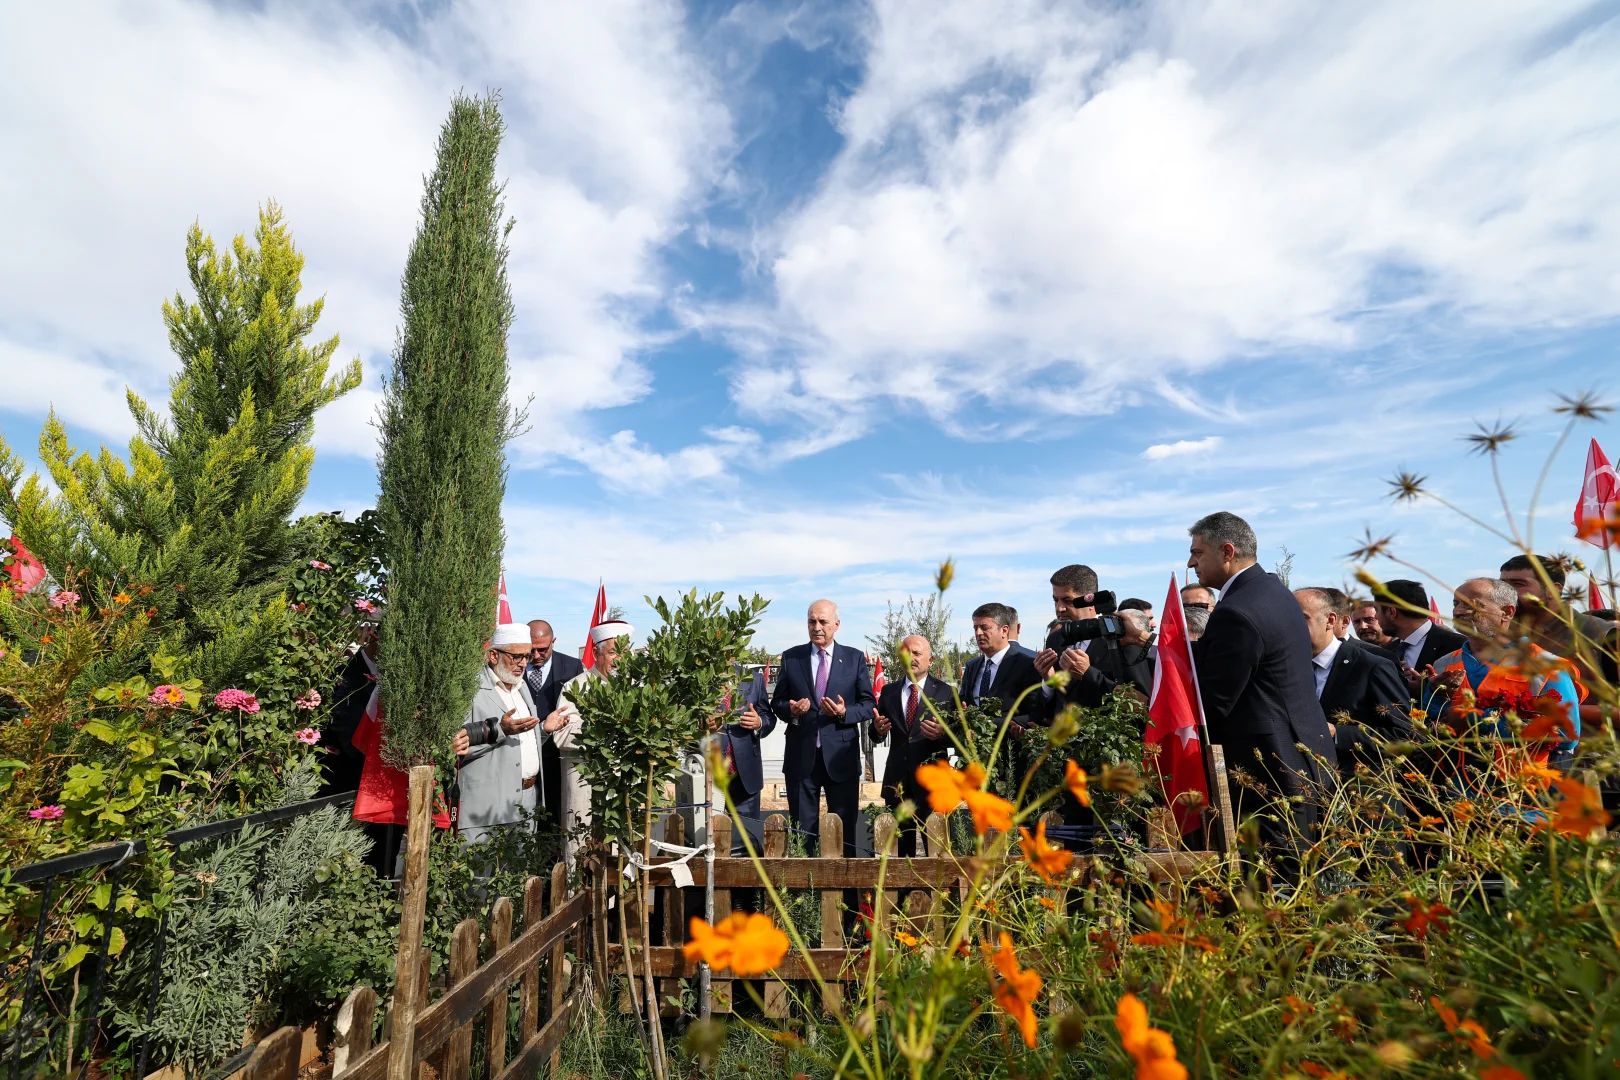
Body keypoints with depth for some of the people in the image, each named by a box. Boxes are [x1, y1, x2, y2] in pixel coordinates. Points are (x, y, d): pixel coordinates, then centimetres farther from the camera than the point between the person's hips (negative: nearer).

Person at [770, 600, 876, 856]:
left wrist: (844, 713, -17)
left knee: (845, 828, 9)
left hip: (841, 756, -1)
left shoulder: (855, 658, 2)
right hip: (801, 756, 1)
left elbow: (869, 704, 2)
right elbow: (777, 703, 8)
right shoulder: (790, 657, 5)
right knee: (802, 828, 10)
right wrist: (791, 710, -14)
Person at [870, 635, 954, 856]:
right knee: (899, 844, 14)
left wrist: (942, 734, -26)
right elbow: (876, 736, 6)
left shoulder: (945, 692, -2)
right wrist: (878, 729, -17)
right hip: (897, 778, 3)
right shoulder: (888, 691, 7)